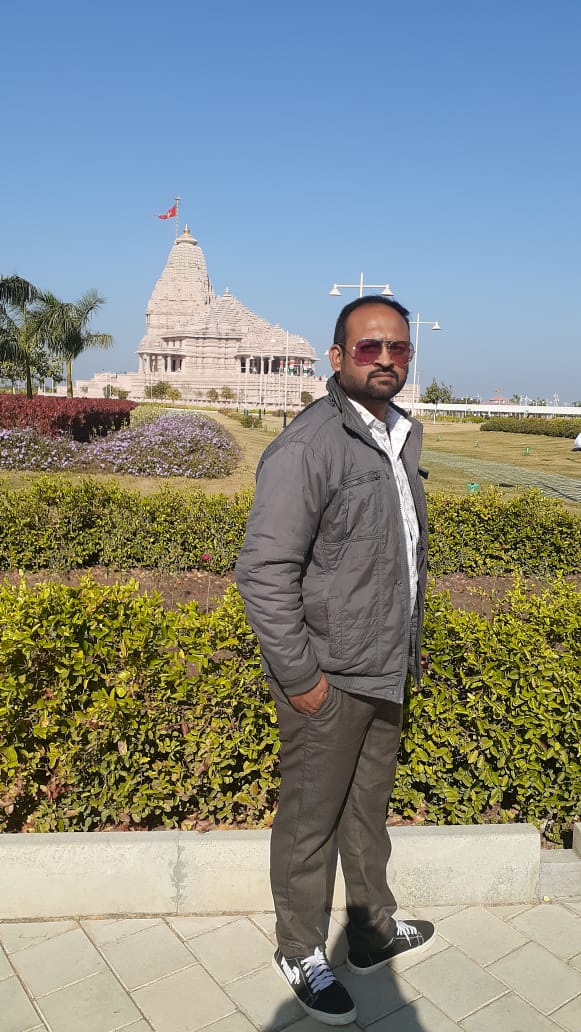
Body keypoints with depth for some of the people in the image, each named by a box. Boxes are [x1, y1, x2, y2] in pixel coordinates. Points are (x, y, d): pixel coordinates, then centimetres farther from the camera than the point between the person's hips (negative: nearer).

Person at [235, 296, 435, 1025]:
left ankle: (374, 931, 46)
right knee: (311, 824, 12)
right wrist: (298, 677, -19)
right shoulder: (308, 446, -20)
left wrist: (409, 650, 15)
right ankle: (301, 956, 36)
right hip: (328, 681, -7)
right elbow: (263, 570, -22)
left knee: (369, 812, 24)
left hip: (386, 674, 8)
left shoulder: (401, 437, 7)